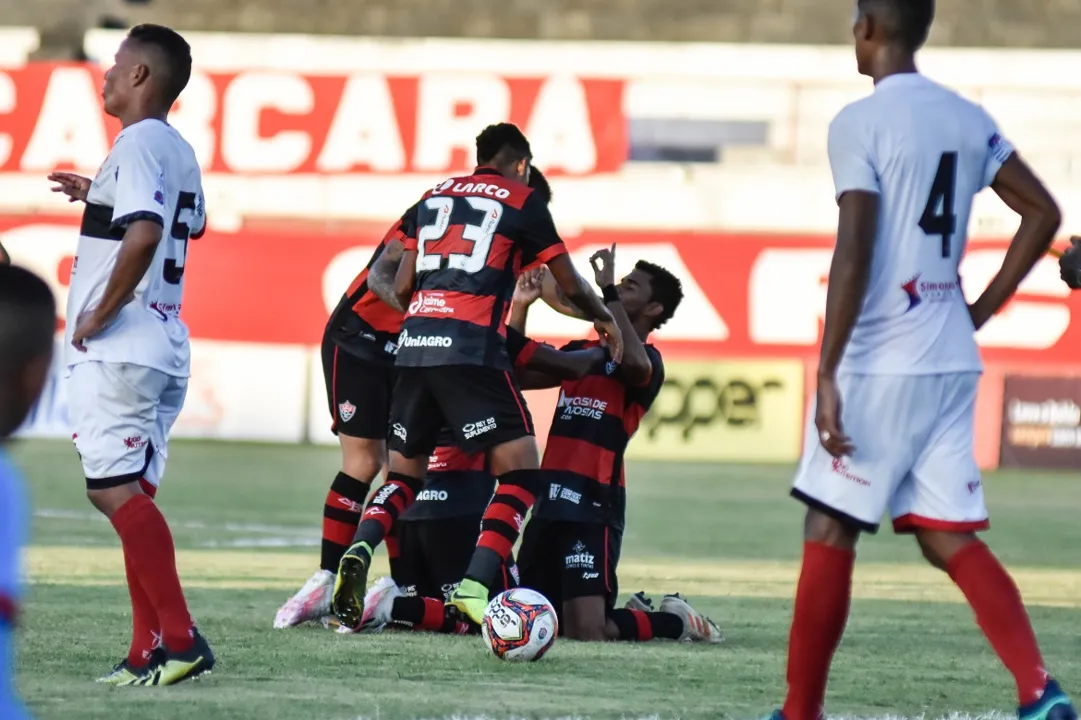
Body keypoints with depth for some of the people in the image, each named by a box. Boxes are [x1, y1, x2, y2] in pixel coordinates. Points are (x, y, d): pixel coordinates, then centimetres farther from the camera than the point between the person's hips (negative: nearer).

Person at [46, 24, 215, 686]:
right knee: (130, 495, 11)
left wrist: (101, 312, -18)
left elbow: (144, 235, -28)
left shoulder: (138, 143, -13)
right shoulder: (179, 150, 16)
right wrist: (99, 196, 34)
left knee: (116, 489, -13)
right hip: (166, 344, 10)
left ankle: (179, 637, -20)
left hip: (117, 348, -10)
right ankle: (149, 649, 8)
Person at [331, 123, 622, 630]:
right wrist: (605, 319, 33)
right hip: (471, 346, -5)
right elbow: (569, 287, 14)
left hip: (414, 341, 5)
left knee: (405, 474, 17)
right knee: (520, 472, 0)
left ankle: (360, 551, -11)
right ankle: (475, 585, -18)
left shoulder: (435, 195, 21)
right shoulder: (522, 202, 8)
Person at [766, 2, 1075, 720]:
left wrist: (827, 373, -18)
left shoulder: (859, 123, -10)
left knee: (829, 533, 3)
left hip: (877, 364, -6)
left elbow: (854, 255, -18)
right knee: (950, 540, 7)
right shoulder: (969, 120, 10)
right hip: (953, 363, 6)